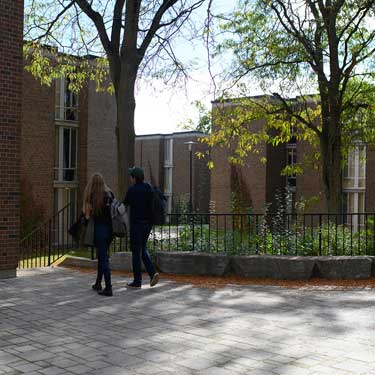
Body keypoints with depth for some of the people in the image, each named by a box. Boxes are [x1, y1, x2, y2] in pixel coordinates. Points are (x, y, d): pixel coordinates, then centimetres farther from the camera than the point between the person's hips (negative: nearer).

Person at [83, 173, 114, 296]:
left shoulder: (92, 195, -8)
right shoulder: (109, 194, 5)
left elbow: (88, 213, -9)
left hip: (99, 228, -5)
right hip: (110, 228, 5)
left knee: (103, 258, -3)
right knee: (102, 256, 19)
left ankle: (108, 288, -6)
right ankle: (98, 283, 31)